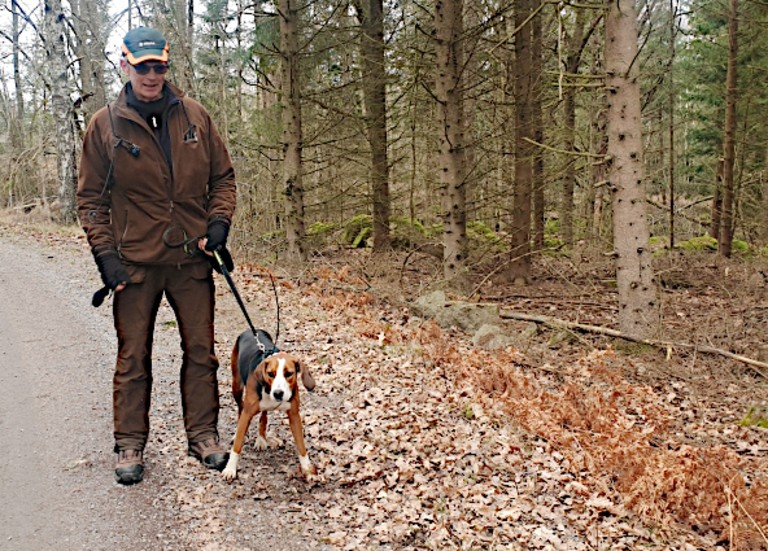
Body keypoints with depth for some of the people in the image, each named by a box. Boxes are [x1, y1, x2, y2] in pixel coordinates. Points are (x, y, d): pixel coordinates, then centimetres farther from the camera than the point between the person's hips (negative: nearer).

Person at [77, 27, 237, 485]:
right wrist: (105, 253, -7)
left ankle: (203, 435, 22)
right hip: (135, 262, -2)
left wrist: (219, 221, -5)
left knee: (201, 352, 9)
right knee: (133, 359, 6)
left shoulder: (194, 116, 3)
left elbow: (223, 176, 10)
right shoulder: (106, 125, -2)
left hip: (192, 258, 2)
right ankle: (130, 445, 18)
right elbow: (91, 198, 2)